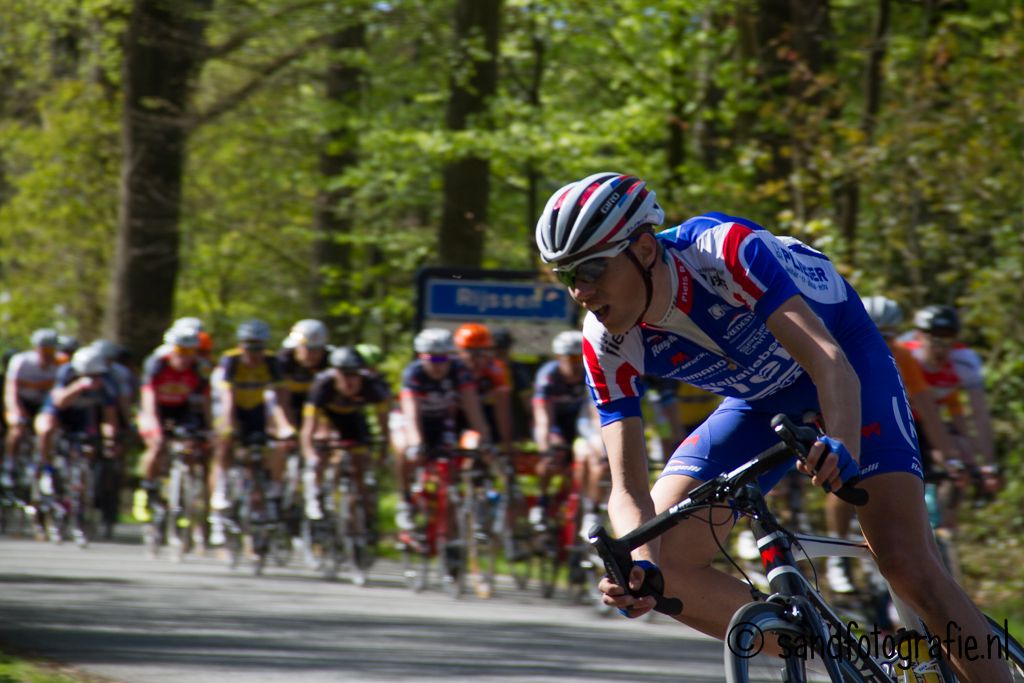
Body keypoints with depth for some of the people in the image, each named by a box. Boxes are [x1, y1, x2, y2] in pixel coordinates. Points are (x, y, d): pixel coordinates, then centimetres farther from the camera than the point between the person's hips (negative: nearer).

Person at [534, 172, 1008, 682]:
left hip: (844, 352, -5)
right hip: (760, 400, 5)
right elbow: (629, 488, -24)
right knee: (662, 564, -12)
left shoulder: (725, 251, -36)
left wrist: (844, 448, -65)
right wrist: (639, 564, -46)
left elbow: (830, 361, -44)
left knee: (905, 562, -22)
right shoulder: (607, 347, -22)